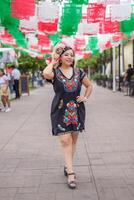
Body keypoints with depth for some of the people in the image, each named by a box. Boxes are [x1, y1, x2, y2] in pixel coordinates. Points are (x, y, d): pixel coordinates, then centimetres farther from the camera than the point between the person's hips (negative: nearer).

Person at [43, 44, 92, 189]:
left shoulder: (78, 73, 6)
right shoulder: (55, 72, -4)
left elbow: (89, 85, 21)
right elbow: (46, 74, -29)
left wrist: (85, 97, 4)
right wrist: (53, 61, -12)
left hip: (77, 110, 4)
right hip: (60, 110, -3)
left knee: (73, 139, 10)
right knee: (65, 140, -8)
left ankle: (67, 166, 28)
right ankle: (71, 173, -3)